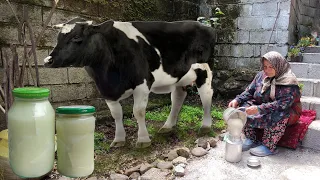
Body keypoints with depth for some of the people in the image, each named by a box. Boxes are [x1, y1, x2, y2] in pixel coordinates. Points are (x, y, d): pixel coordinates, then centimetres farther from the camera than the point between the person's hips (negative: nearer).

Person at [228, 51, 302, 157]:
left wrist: (259, 109, -42)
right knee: (244, 107, -16)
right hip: (262, 106, 6)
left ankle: (269, 147, -22)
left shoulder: (289, 83, -21)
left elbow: (282, 104, -32)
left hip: (286, 112, -6)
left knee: (277, 116, -38)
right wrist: (237, 100, -21)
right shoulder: (261, 75, -2)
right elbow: (249, 91, -1)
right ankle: (251, 139, -8)